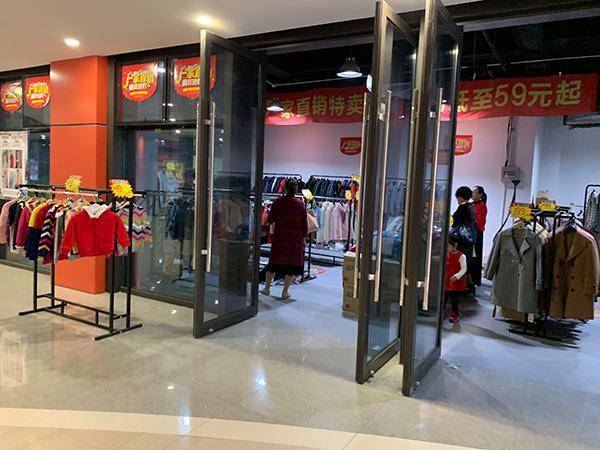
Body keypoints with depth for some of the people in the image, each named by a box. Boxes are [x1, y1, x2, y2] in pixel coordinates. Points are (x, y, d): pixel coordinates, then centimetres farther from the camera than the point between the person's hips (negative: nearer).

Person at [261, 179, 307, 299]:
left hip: (279, 237, 1)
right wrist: (304, 237, 8)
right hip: (296, 238, -1)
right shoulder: (300, 204, -5)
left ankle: (266, 288, 25)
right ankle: (285, 292, 10)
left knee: (275, 261, 14)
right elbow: (304, 223, -2)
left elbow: (270, 219, 0)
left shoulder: (278, 202, -6)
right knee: (292, 263, 8)